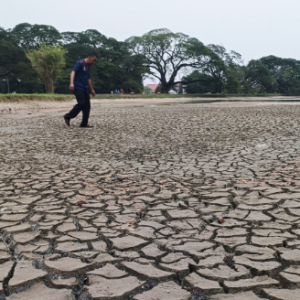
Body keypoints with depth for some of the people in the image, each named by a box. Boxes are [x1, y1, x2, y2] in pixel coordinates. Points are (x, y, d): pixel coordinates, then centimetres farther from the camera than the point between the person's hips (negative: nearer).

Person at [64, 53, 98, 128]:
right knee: (81, 103, -19)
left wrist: (92, 90, 31)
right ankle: (68, 116, -4)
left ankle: (84, 124, 6)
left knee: (87, 105, 2)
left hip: (85, 89, 9)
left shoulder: (88, 66, 19)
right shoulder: (80, 63, -7)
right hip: (78, 87, -9)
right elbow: (73, 72, -19)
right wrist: (71, 83, -34)